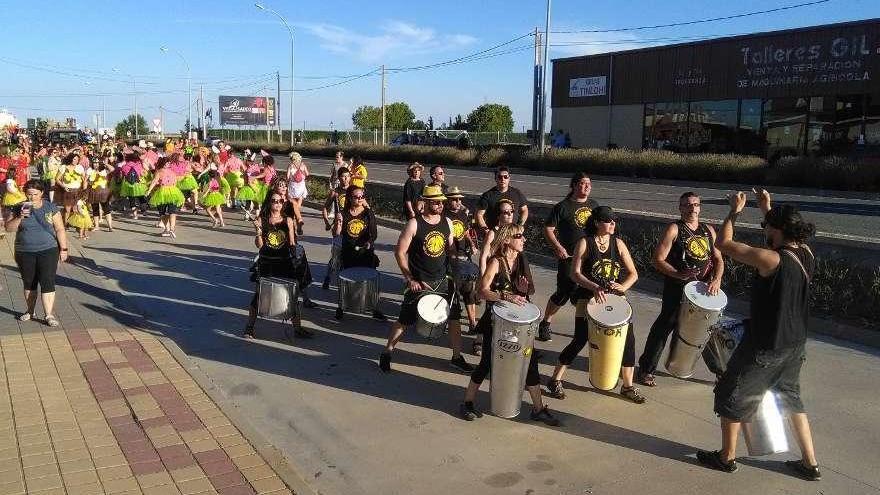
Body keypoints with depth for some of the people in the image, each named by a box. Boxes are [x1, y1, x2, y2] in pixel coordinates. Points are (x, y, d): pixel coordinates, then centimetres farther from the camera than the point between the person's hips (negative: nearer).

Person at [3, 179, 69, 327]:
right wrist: (20, 217, -19)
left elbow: (60, 229, -1)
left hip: (48, 251, -2)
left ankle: (49, 315, -3)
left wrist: (63, 249, -5)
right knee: (29, 283, 13)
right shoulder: (18, 208, 2)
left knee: (47, 283, -6)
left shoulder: (51, 208, -2)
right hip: (25, 253, 2)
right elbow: (8, 228, -4)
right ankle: (30, 311, 29)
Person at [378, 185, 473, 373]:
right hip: (419, 282, -4)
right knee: (404, 319, 4)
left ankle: (457, 357, 24)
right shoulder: (414, 224, -12)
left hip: (442, 280, 5)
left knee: (454, 318, 7)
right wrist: (410, 279, -11)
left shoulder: (447, 223, 2)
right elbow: (400, 252, -9)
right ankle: (386, 353, 22)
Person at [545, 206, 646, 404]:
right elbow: (575, 273, -12)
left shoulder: (618, 243, 3)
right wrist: (594, 287, -27)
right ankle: (555, 380, 14)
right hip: (589, 298, -3)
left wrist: (623, 286, -16)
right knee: (579, 341, -3)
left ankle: (628, 386, 15)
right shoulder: (585, 243, -6)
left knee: (628, 338, -2)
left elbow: (633, 274, 4)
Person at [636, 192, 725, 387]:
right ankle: (646, 370, 8)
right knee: (665, 325, -2)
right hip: (677, 289, -5)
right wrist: (677, 274, -24)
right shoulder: (674, 229, -5)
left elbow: (718, 259, 14)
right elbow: (658, 260, -11)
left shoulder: (709, 230, 12)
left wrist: (716, 279, -4)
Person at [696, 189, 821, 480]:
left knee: (732, 396, 11)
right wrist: (768, 209, 22)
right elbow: (787, 238, 21)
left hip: (765, 348, -8)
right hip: (795, 346, 8)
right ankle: (810, 464, 31)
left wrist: (734, 212, -3)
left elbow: (723, 244, -17)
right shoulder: (806, 254, -3)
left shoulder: (771, 259, -25)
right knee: (790, 397, 26)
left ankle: (727, 457, 25)